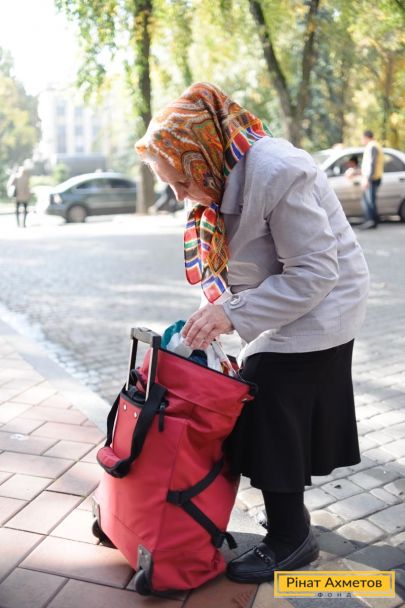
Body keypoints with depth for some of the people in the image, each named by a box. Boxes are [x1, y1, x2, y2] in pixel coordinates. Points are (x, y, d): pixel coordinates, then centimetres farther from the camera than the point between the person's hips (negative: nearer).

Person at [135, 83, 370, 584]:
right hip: (280, 307, 9)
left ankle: (290, 540, 12)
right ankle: (291, 519, 29)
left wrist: (234, 313, -29)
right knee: (262, 415, 12)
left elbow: (315, 271, -26)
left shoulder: (277, 173, -28)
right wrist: (213, 313, -4)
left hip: (317, 308, -8)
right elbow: (233, 263, 9)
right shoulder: (225, 178, -1)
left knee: (271, 420, -7)